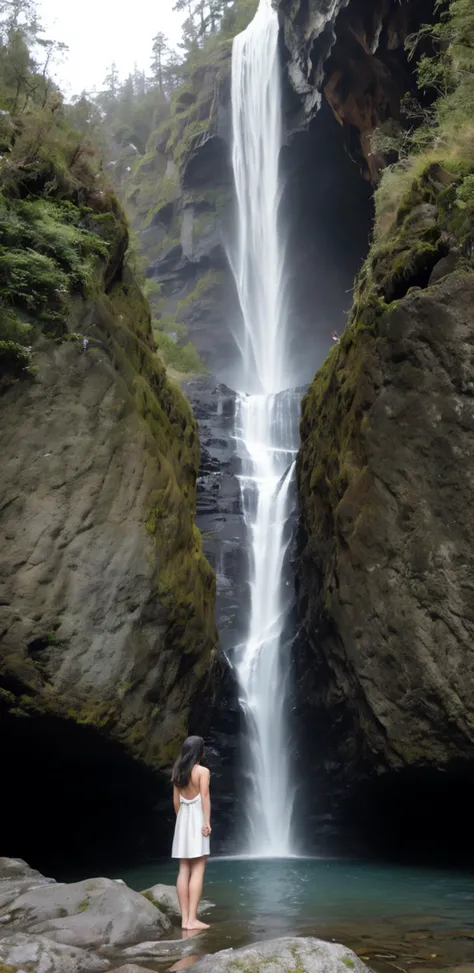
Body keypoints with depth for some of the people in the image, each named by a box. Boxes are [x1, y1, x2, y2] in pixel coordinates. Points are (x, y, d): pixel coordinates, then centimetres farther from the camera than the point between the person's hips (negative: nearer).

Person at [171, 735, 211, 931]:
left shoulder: (178, 771, 9)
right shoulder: (202, 771, -9)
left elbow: (176, 799, 11)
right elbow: (205, 797, -15)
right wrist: (207, 821, -16)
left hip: (183, 818, 6)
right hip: (197, 818, -6)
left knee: (184, 870, 7)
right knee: (198, 870, -5)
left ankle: (185, 918, 7)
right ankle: (192, 919, -9)